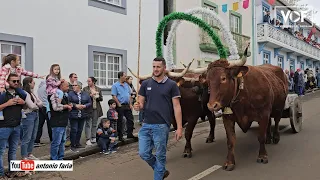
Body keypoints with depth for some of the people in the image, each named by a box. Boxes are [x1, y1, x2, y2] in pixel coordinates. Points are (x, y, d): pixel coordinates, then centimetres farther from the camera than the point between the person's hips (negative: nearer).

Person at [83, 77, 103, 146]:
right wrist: (90, 96, -15)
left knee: (94, 124, 10)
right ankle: (88, 139, -3)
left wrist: (97, 96, -9)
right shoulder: (85, 89, 3)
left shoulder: (98, 89, 10)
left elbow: (101, 98, 9)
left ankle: (93, 138, 19)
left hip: (96, 108, 3)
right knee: (88, 124, -6)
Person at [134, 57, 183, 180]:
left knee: (160, 155, 6)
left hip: (162, 126, -4)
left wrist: (179, 127, -9)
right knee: (144, 153, 7)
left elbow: (176, 107, -4)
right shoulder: (145, 84, 7)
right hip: (146, 125, 4)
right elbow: (141, 103, 9)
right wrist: (138, 106, -16)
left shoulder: (171, 85, -2)